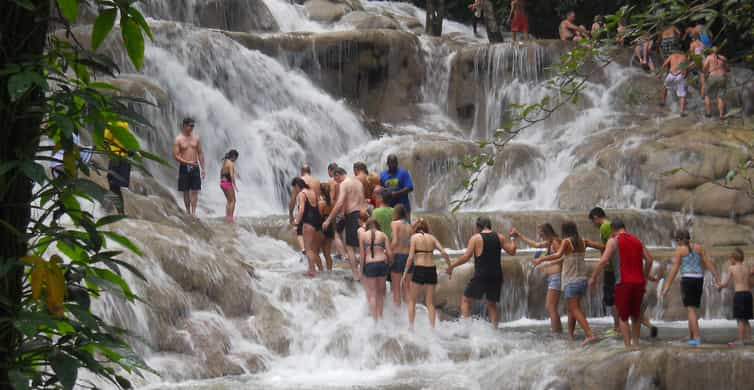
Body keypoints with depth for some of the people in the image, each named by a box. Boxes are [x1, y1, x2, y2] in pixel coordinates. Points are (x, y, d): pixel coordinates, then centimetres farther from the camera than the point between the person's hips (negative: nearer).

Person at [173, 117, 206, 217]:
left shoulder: (196, 138, 7)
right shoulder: (178, 139, -4)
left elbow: (200, 153, 10)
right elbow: (175, 155, -8)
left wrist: (203, 168, 5)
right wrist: (187, 162, -19)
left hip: (195, 167, 2)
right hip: (184, 167, -2)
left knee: (195, 191, -3)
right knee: (186, 192, 3)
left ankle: (193, 212, -3)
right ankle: (188, 211, 12)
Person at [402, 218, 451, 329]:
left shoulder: (415, 237, -2)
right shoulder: (431, 238, 8)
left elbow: (410, 257, -8)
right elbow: (443, 252, -1)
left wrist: (405, 273, -4)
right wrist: (450, 266, 11)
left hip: (419, 270, -4)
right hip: (431, 269, 4)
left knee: (412, 300, 11)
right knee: (430, 303, 11)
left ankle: (411, 327, 5)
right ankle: (432, 327, 4)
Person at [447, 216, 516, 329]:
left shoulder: (476, 238, -4)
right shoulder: (499, 237, 6)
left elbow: (466, 256, -10)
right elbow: (512, 251, 8)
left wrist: (452, 266, 0)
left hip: (481, 276, -4)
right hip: (496, 276, 4)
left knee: (466, 299, 8)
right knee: (492, 304, 15)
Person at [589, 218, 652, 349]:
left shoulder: (613, 241, -2)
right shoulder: (637, 240, 14)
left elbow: (604, 260, -12)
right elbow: (649, 259, 11)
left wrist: (593, 278, -6)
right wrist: (645, 277, 23)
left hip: (623, 283, -5)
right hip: (639, 282, 5)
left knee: (623, 317, 3)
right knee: (636, 314, 20)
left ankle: (628, 345, -6)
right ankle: (635, 343, 25)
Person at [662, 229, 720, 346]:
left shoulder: (679, 250, -3)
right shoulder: (699, 247, 10)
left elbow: (674, 270, -7)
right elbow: (709, 263, 4)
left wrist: (667, 287, -5)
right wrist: (717, 279, 3)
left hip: (687, 280, -5)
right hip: (699, 280, 5)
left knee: (691, 310, -6)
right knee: (692, 309, 16)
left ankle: (697, 338, -16)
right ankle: (691, 337, 16)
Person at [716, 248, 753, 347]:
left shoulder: (731, 268, -3)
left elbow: (726, 284, 0)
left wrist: (719, 286, 20)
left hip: (739, 294, -5)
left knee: (740, 319, -4)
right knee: (745, 319, 15)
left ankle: (740, 340, -5)